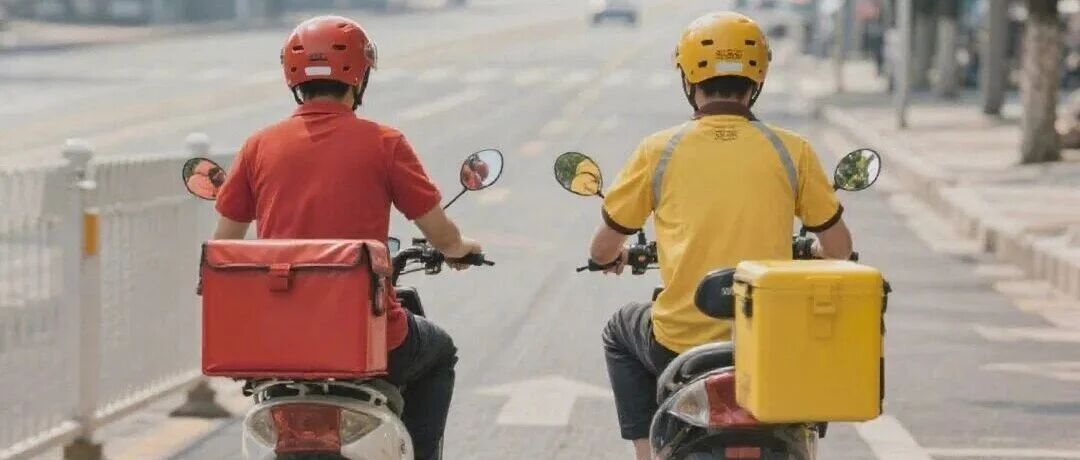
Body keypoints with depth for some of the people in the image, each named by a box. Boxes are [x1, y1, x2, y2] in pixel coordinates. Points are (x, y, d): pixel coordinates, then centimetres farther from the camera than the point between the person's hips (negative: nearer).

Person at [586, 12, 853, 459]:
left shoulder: (658, 151, -2)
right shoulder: (792, 151, -1)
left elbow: (603, 251, 7)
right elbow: (838, 248, 7)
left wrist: (614, 256, 31)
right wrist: (810, 254, 31)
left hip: (681, 347, -1)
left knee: (621, 331, 32)